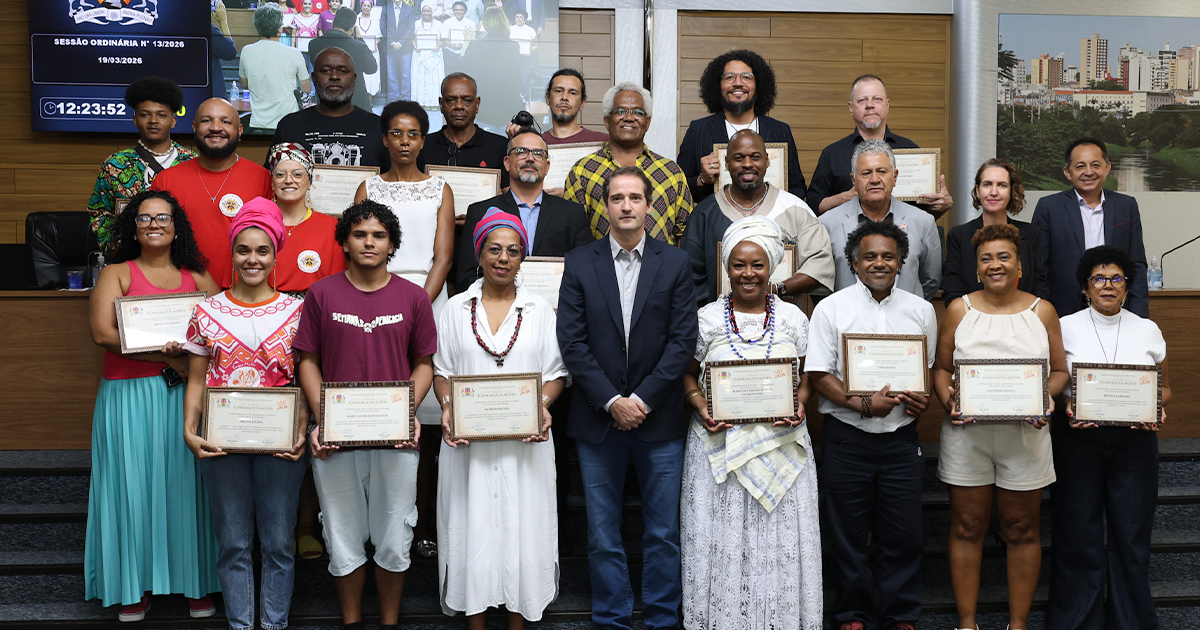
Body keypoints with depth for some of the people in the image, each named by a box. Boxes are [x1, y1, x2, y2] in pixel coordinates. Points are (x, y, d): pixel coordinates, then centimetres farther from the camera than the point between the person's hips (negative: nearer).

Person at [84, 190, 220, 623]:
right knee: (134, 485, 2)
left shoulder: (197, 277, 13)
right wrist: (168, 358, -14)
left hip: (184, 394, 2)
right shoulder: (117, 274, 6)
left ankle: (196, 582, 14)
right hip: (129, 395, -1)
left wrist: (187, 346, -18)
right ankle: (134, 586, 14)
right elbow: (102, 333, -9)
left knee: (186, 485, 4)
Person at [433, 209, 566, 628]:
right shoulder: (457, 309, 7)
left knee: (521, 526, 4)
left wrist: (543, 407, -13)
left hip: (525, 441, 0)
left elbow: (554, 374, 6)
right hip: (468, 440, 0)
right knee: (472, 528, 4)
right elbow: (441, 371, 8)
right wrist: (447, 408, -10)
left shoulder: (540, 310, 6)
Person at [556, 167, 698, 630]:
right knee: (603, 535, 8)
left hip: (659, 418, 0)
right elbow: (572, 342, -3)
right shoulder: (579, 264, 3)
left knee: (663, 532, 7)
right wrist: (611, 401, -11)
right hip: (598, 418, 0)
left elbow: (683, 340, -3)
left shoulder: (675, 264, 3)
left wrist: (643, 399, -10)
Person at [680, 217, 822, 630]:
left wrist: (800, 403, -9)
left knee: (780, 537, 5)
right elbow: (688, 373, 8)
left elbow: (807, 375, 10)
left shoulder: (792, 317, 4)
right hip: (720, 445, -1)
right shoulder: (707, 318, 2)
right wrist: (699, 404, -10)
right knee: (721, 538, 3)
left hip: (781, 444, 1)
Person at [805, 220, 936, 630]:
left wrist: (923, 400, -4)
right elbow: (818, 374, -5)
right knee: (849, 534, 6)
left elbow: (930, 368, 16)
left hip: (901, 438, 2)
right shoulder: (831, 308, -1)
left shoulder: (921, 310, 9)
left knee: (903, 533, 5)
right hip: (847, 438, -2)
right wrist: (862, 404, -16)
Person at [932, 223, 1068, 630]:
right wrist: (947, 398, -13)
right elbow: (941, 368, 7)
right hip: (967, 431, 0)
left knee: (1021, 530, 7)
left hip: (1025, 433, 0)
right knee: (967, 527, 5)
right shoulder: (959, 309, 5)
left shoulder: (1042, 311, 6)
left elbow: (1060, 370, 8)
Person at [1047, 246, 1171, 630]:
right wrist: (1066, 408, -15)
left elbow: (1165, 387, 14)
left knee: (1131, 534, 4)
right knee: (1078, 533, 4)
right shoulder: (1066, 328, 1)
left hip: (1135, 440, 1)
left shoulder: (1148, 330, 7)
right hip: (1078, 438, -1)